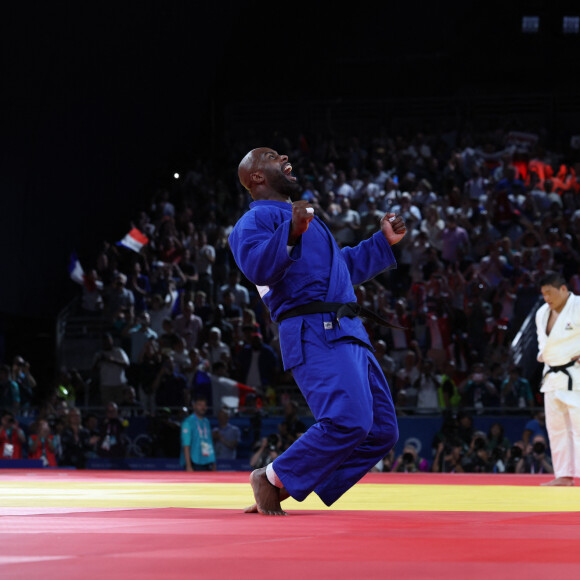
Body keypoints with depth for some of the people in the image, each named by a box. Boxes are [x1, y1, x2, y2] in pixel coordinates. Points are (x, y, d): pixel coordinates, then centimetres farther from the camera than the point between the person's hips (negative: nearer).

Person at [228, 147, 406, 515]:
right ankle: (271, 479, -5)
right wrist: (291, 234, -34)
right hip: (315, 335, -10)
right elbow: (258, 266, -21)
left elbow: (346, 267, 39)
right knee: (347, 422, -25)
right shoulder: (256, 219, 0)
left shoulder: (303, 216, 30)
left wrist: (384, 241, 37)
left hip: (349, 334, 10)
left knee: (382, 432, 6)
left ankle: (286, 488, 9)